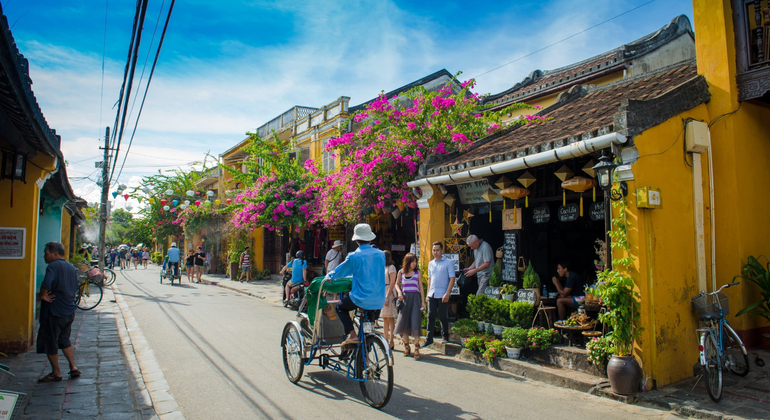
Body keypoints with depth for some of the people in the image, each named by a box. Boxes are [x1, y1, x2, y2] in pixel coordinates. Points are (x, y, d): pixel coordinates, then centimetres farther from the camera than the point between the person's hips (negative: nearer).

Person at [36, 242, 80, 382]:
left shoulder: (53, 266, -15)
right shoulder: (71, 267, 11)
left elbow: (46, 284, -33)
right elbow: (75, 289, 17)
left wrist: (43, 295, -17)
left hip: (54, 312, -8)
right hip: (69, 311, 8)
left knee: (50, 342, 6)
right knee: (64, 340, 21)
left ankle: (56, 373, 16)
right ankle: (73, 368, 19)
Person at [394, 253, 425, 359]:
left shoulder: (417, 273, 4)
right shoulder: (401, 272, 6)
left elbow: (421, 288, 5)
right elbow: (397, 284, 19)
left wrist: (423, 302, 2)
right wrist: (399, 292, -1)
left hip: (415, 298, -2)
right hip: (404, 298, 2)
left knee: (415, 323, -8)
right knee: (404, 322, 4)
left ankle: (416, 349, -5)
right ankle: (406, 347, 18)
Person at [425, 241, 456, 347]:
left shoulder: (448, 262, -3)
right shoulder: (431, 263, 14)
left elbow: (452, 279, -8)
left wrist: (447, 293, -16)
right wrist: (428, 292, 13)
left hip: (443, 295, -5)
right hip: (432, 294, 5)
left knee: (443, 317, 4)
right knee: (430, 316, 4)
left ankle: (445, 337, 21)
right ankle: (429, 338, 9)